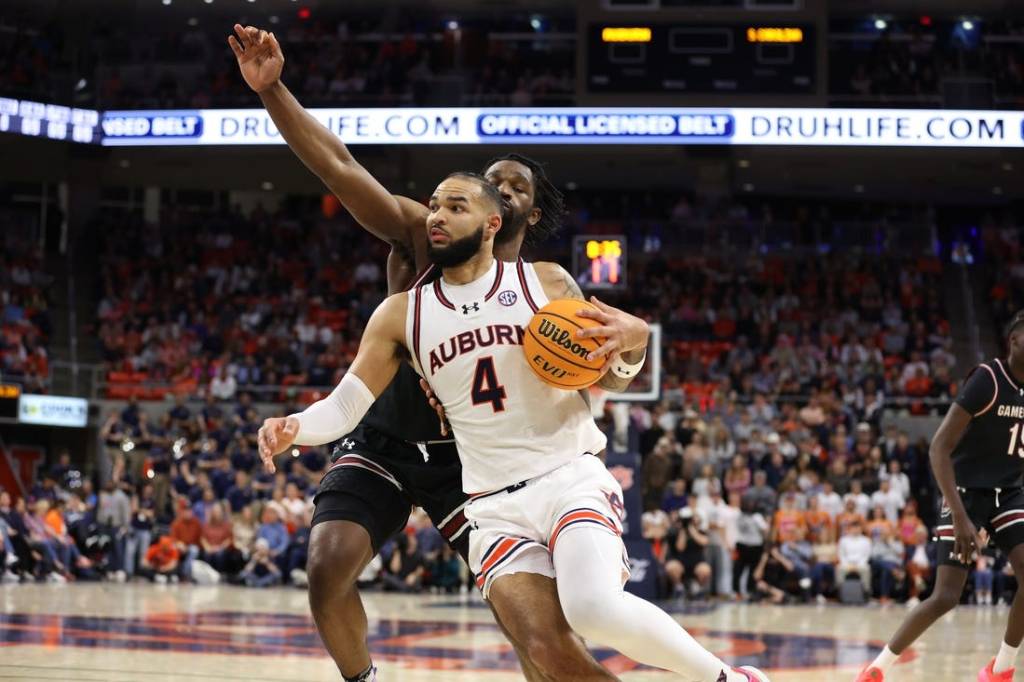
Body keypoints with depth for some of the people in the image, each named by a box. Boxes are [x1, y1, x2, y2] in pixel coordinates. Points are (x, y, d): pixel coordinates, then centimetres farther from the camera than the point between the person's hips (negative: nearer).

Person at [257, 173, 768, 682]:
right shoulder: (400, 314, 6)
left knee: (593, 606, -29)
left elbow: (610, 379, 9)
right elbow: (345, 405, 5)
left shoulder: (546, 283, 2)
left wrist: (631, 344, -15)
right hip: (495, 506, 3)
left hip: (571, 480, -3)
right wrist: (293, 428, -17)